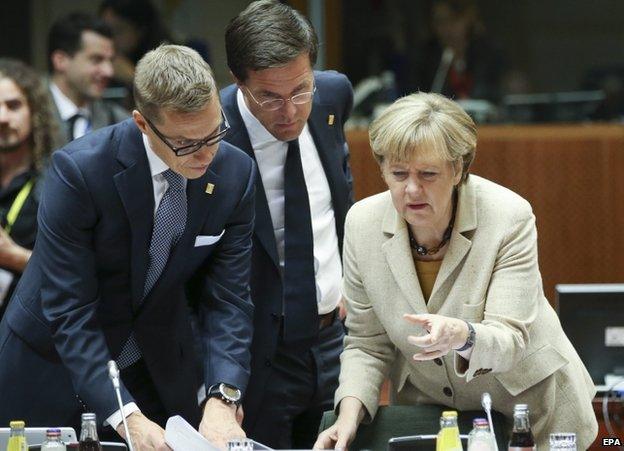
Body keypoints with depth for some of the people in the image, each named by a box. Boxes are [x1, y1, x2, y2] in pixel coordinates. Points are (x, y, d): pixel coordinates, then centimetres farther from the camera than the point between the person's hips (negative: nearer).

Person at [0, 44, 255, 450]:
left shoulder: (236, 173, -12)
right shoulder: (79, 169, -26)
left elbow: (228, 298, -10)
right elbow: (68, 311, -26)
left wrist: (222, 399, -27)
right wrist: (127, 417, -35)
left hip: (159, 370, 3)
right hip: (52, 368, -3)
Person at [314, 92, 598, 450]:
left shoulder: (509, 217, -19)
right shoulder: (362, 223, -10)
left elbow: (509, 342, -23)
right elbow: (367, 344, -2)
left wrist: (461, 336, -45)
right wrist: (349, 414, -19)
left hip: (523, 402, -3)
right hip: (425, 405, 3)